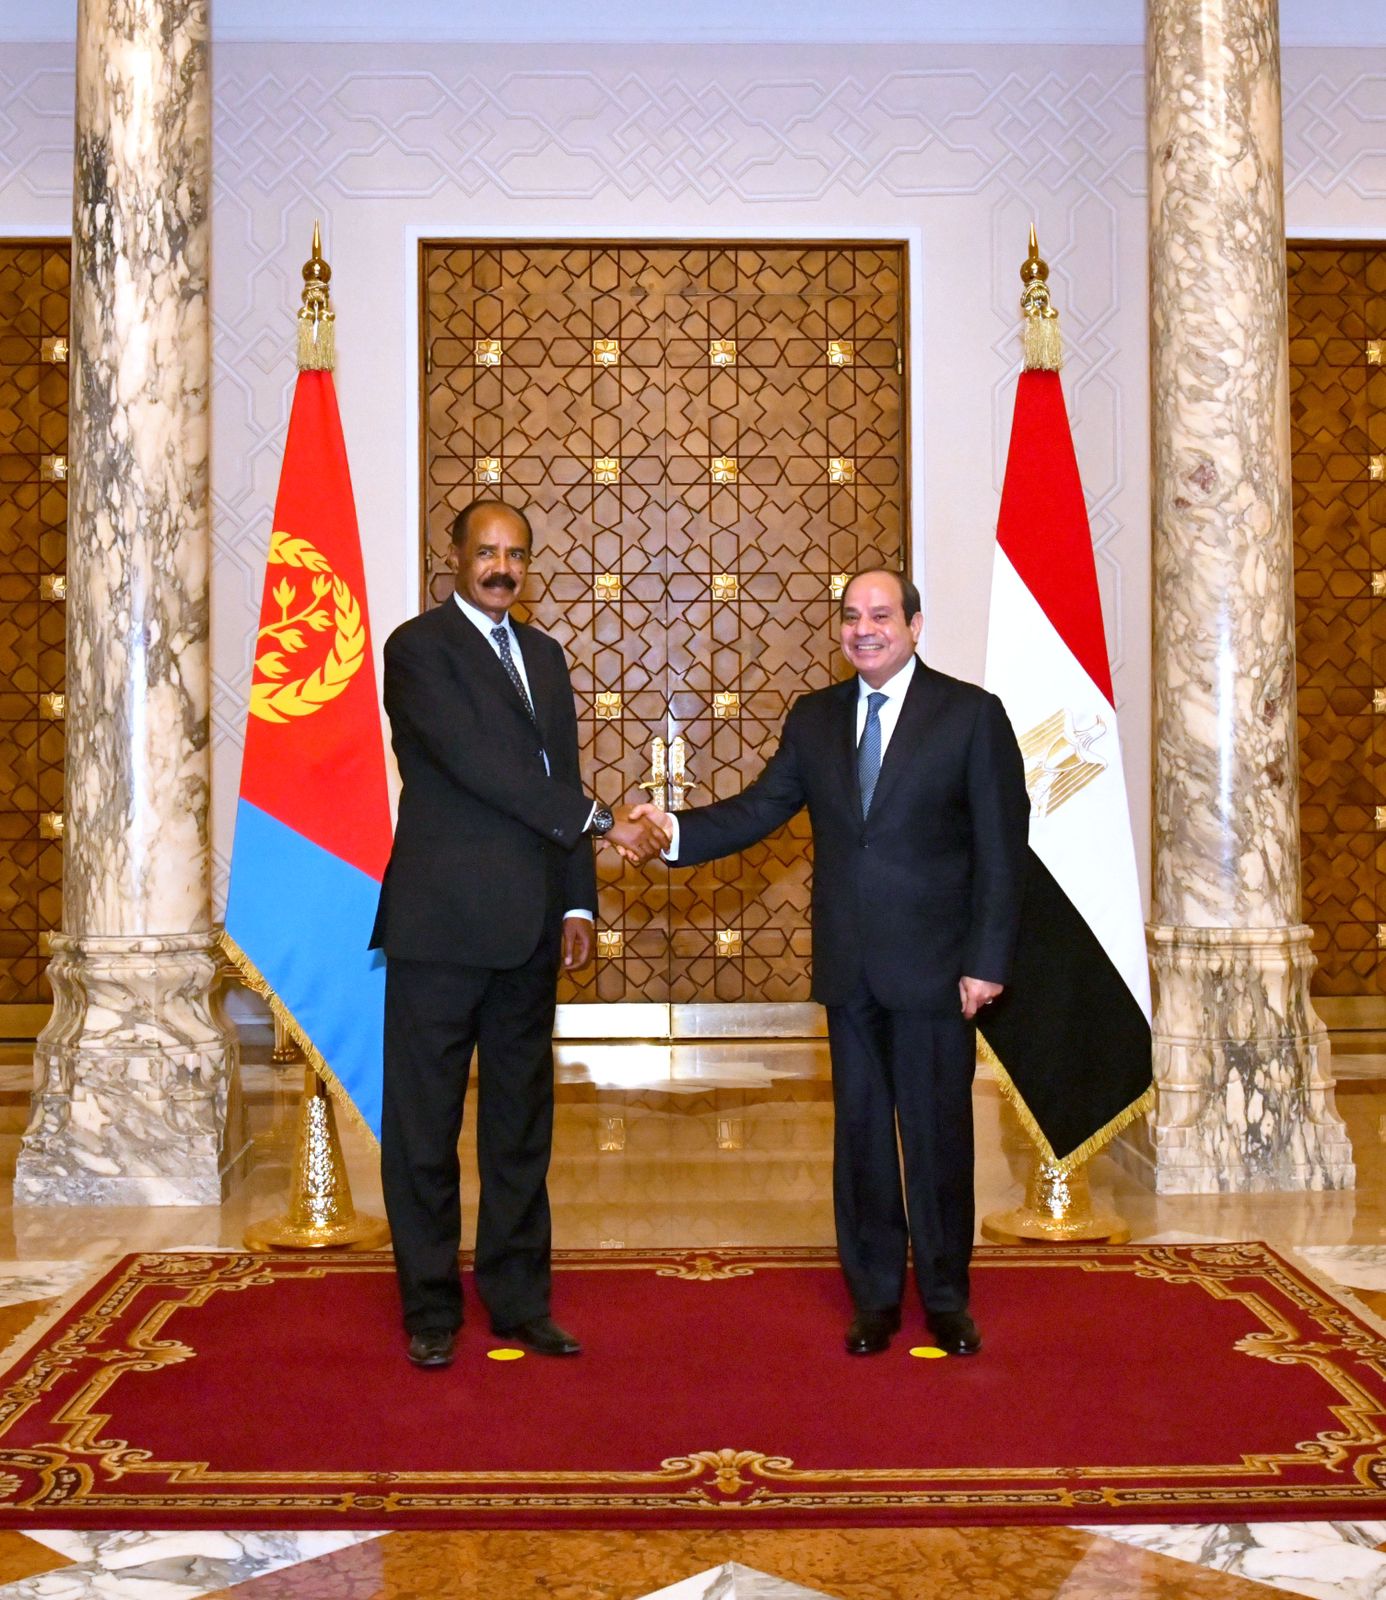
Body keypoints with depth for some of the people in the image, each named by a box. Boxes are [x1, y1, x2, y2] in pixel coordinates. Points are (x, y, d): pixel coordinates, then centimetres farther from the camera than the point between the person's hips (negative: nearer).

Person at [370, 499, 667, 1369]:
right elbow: (477, 763, -17)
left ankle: (519, 1300, 23)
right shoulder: (419, 647, -6)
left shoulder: (544, 654, 16)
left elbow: (560, 778, 15)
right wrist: (599, 822, -17)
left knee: (522, 1125, 12)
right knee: (425, 1125, 4)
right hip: (440, 923, -6)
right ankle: (431, 1309, 16)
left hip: (528, 929, 7)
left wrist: (577, 904, 8)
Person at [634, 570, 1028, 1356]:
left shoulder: (971, 714, -3)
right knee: (860, 1131, 11)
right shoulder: (814, 718, 10)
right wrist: (678, 829, -14)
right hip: (849, 967, 4)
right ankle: (876, 1296, 25)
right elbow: (760, 807, 4)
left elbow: (1002, 848, -5)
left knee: (939, 1133, 4)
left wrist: (987, 962, -10)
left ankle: (947, 1298, 22)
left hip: (933, 966, -4)